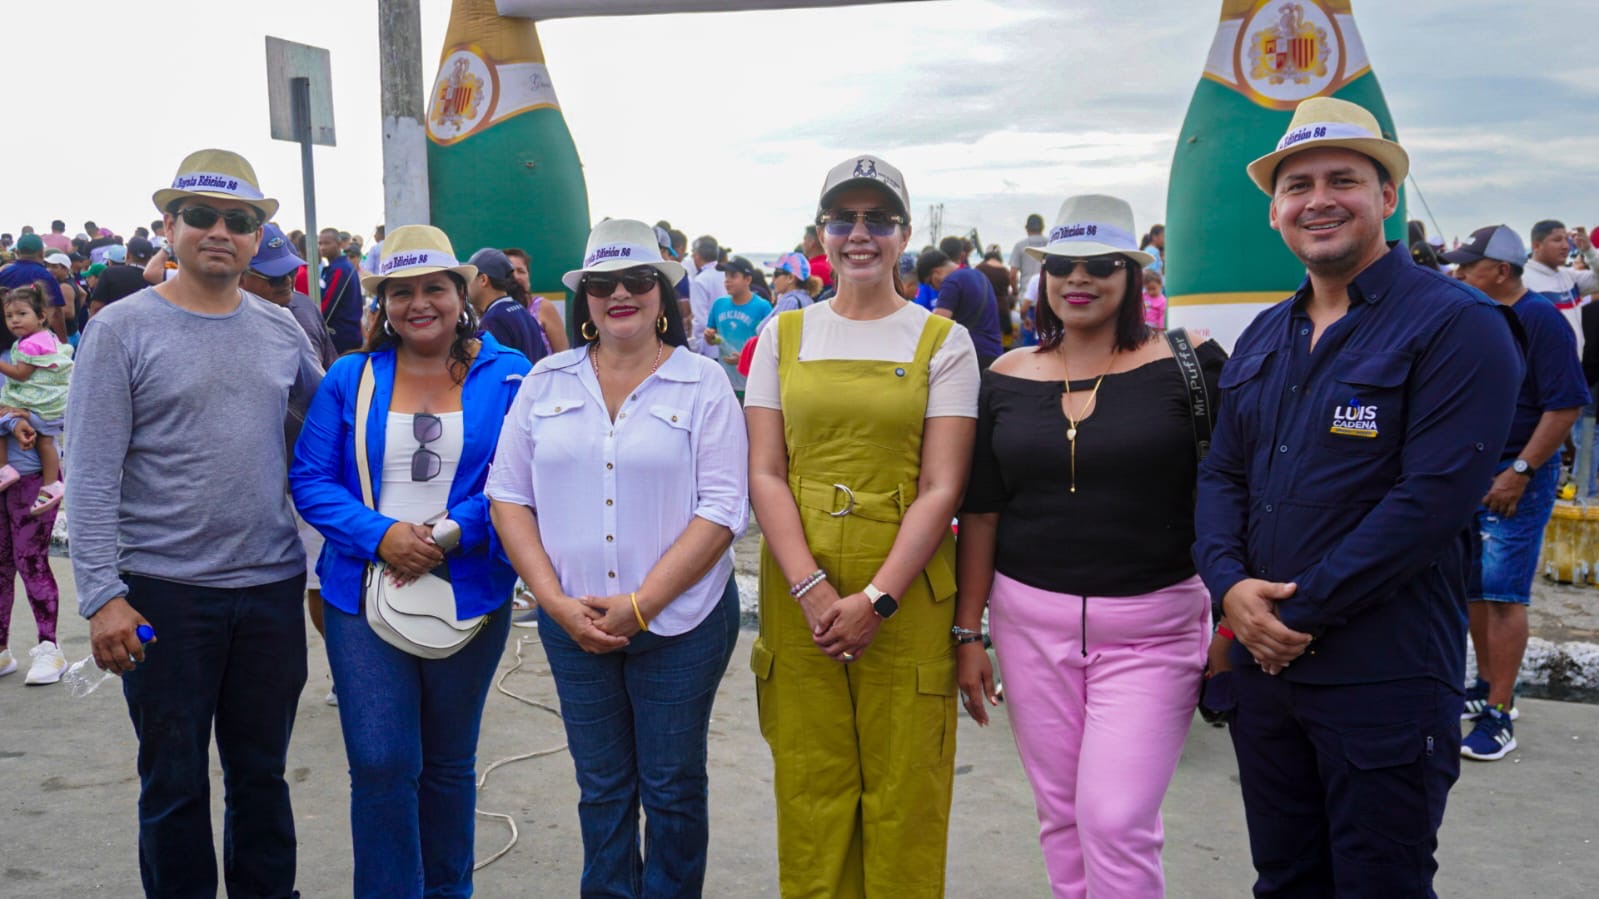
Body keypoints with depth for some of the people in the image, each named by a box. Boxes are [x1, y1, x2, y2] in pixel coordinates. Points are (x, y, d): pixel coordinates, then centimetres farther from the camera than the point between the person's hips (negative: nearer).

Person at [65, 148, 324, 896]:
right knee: (174, 785, 10)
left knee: (261, 775, 16)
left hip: (273, 586, 4)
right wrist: (102, 595, -14)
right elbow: (90, 477, -9)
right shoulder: (121, 330, -5)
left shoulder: (280, 329, 6)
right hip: (164, 594, -3)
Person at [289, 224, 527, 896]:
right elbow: (310, 479, 0)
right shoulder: (349, 379, 4)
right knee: (380, 765, -5)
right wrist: (381, 534, -16)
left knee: (449, 764, 15)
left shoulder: (506, 376, -1)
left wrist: (450, 536, -19)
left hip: (469, 596, 0)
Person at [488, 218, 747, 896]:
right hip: (573, 622, 3)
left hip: (681, 621, -2)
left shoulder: (703, 383, -4)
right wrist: (555, 599, -8)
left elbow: (722, 508, -9)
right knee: (601, 786, 15)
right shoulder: (546, 382, 6)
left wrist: (640, 604, -15)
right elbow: (509, 493, 4)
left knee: (673, 788, 10)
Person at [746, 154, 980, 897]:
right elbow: (765, 474, 2)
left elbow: (942, 488, -4)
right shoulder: (783, 335, 8)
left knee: (904, 794, 5)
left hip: (907, 596, -1)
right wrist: (810, 588, -11)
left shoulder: (942, 341, 3)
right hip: (796, 596, 2)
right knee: (810, 789, 8)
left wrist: (876, 598, -14)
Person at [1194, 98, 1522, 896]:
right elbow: (1221, 473, 10)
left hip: (1385, 680, -6)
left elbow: (1433, 496, -19)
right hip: (1263, 660, 7)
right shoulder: (1263, 337, 12)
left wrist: (1301, 610, -17)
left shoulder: (1456, 324, -10)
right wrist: (1230, 585, -8)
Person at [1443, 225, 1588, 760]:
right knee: (1473, 588, 13)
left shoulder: (1539, 319, -12)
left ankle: (1499, 717, -2)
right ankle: (1487, 688, 27)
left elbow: (1567, 404, -17)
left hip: (1515, 479, -8)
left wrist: (1520, 472, -19)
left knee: (1502, 594, -7)